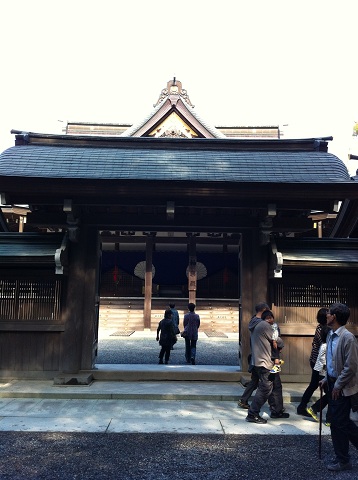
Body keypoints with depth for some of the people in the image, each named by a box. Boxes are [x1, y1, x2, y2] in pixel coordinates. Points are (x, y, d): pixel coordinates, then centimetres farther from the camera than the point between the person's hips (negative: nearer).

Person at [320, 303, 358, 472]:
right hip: (333, 384, 9)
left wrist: (338, 385, -17)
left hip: (342, 388, -9)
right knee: (336, 423, 12)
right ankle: (342, 460, 23)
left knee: (341, 422, -3)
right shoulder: (331, 336, 8)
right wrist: (327, 379, 11)